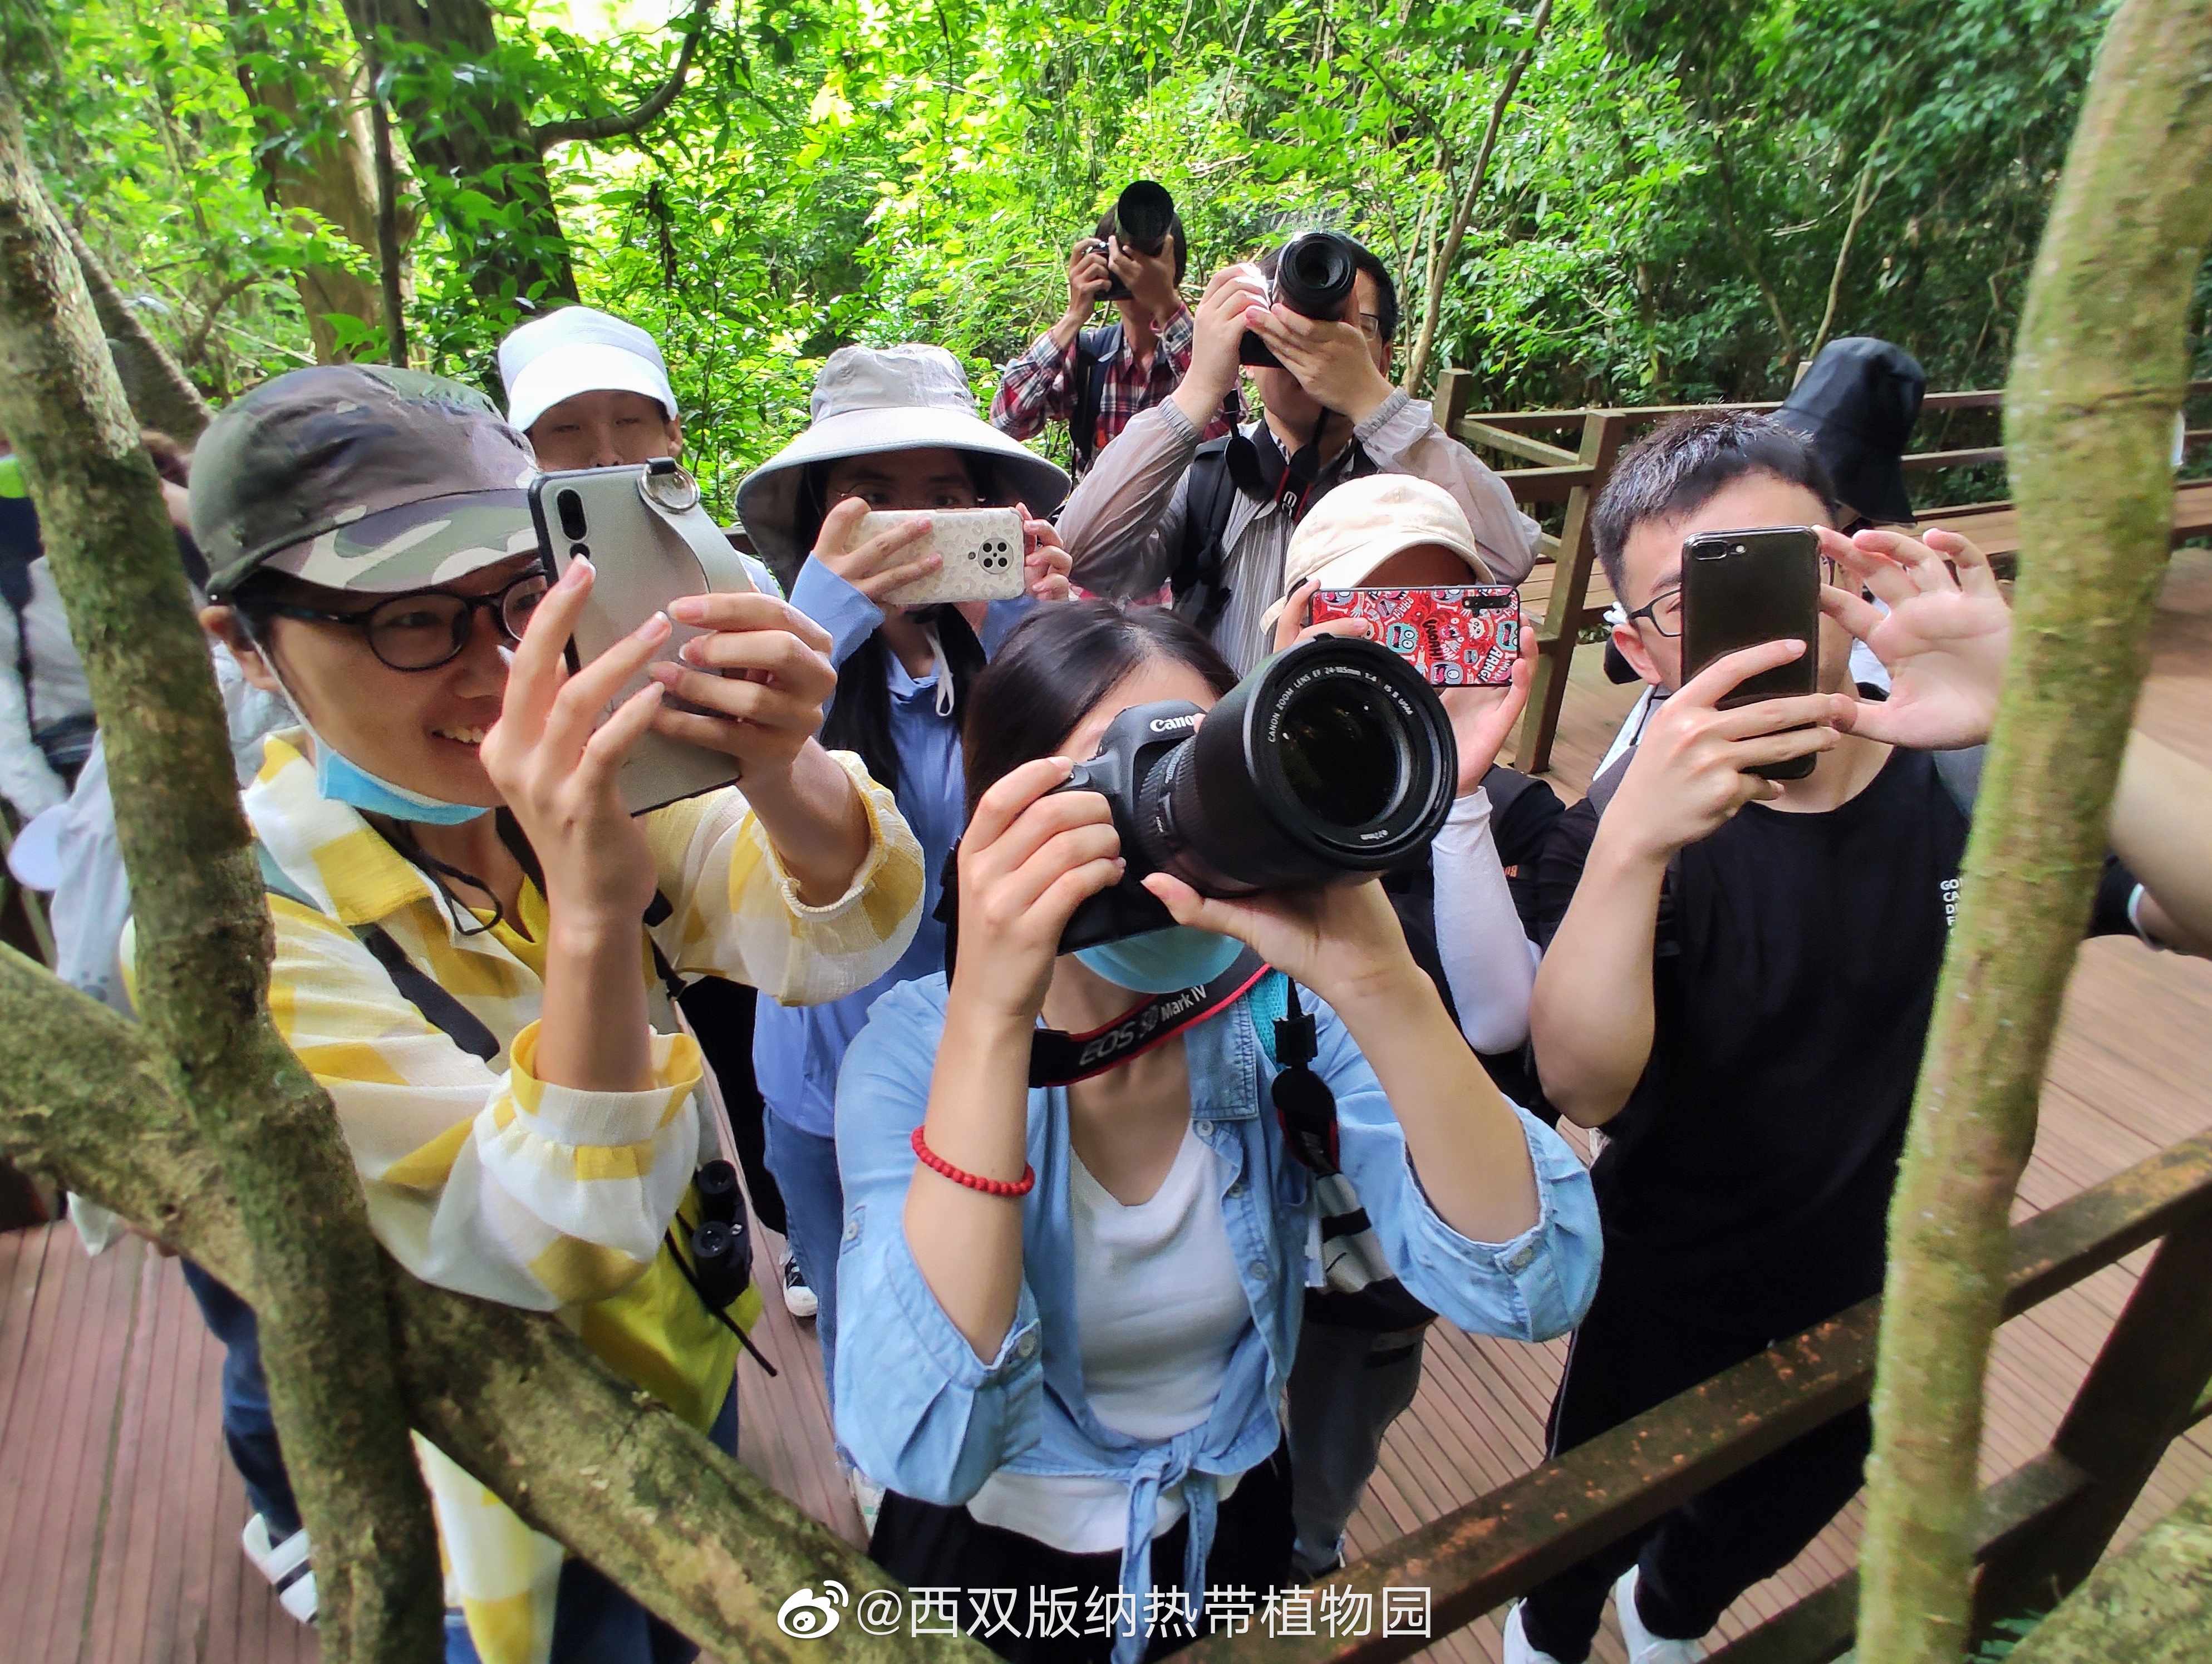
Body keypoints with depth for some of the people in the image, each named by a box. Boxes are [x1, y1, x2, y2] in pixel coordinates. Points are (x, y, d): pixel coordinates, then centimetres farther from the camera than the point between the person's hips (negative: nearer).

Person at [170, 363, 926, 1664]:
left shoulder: (584, 780, -13)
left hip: (693, 1369, 4)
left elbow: (839, 939, -25)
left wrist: (779, 776, -46)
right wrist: (588, 910, -49)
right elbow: (560, 1248, -33)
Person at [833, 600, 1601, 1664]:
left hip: (1235, 1540, 2)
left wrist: (1378, 983, -43)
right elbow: (923, 1451, -36)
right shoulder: (917, 1044, -25)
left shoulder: (1282, 1008, -20)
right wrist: (990, 1014, -44)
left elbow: (1534, 1287, -29)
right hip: (992, 1565, -2)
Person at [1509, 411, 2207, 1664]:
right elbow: (1585, 1090, -38)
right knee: (1590, 1532, 24)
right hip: (1666, 1318, -3)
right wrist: (1630, 845, -54)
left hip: (1889, 1293, 3)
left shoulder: (1983, 785, -19)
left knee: (1767, 1525, 31)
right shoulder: (1640, 829, -25)